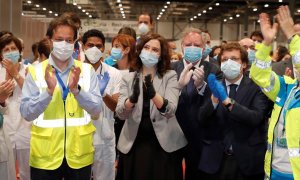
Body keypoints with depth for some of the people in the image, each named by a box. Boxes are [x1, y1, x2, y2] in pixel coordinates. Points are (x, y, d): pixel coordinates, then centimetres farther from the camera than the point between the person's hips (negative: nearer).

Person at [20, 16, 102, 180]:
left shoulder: (87, 70, 2)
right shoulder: (35, 71, -1)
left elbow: (96, 111, -4)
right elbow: (26, 113, -6)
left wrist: (76, 89, -19)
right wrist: (49, 91, -20)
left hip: (79, 155, 1)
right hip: (45, 156, -1)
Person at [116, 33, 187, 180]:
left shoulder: (170, 76, -2)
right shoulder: (128, 78, 2)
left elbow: (170, 111, -16)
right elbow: (120, 114, -9)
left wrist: (152, 93, -33)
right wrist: (133, 98, -28)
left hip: (164, 144, -1)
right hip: (133, 144, 1)